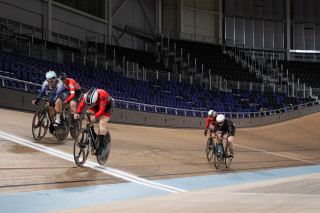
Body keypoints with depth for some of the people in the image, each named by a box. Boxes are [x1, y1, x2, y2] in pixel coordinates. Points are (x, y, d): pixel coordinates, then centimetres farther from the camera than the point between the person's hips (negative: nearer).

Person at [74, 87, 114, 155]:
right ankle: (92, 134, -4)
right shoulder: (86, 95, -26)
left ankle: (101, 145, -16)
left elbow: (101, 110, -46)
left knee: (102, 122, -24)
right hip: (97, 104, 5)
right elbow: (80, 106, -27)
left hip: (107, 105, -5)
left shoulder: (102, 96, -41)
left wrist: (95, 117, -62)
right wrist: (78, 113, -47)